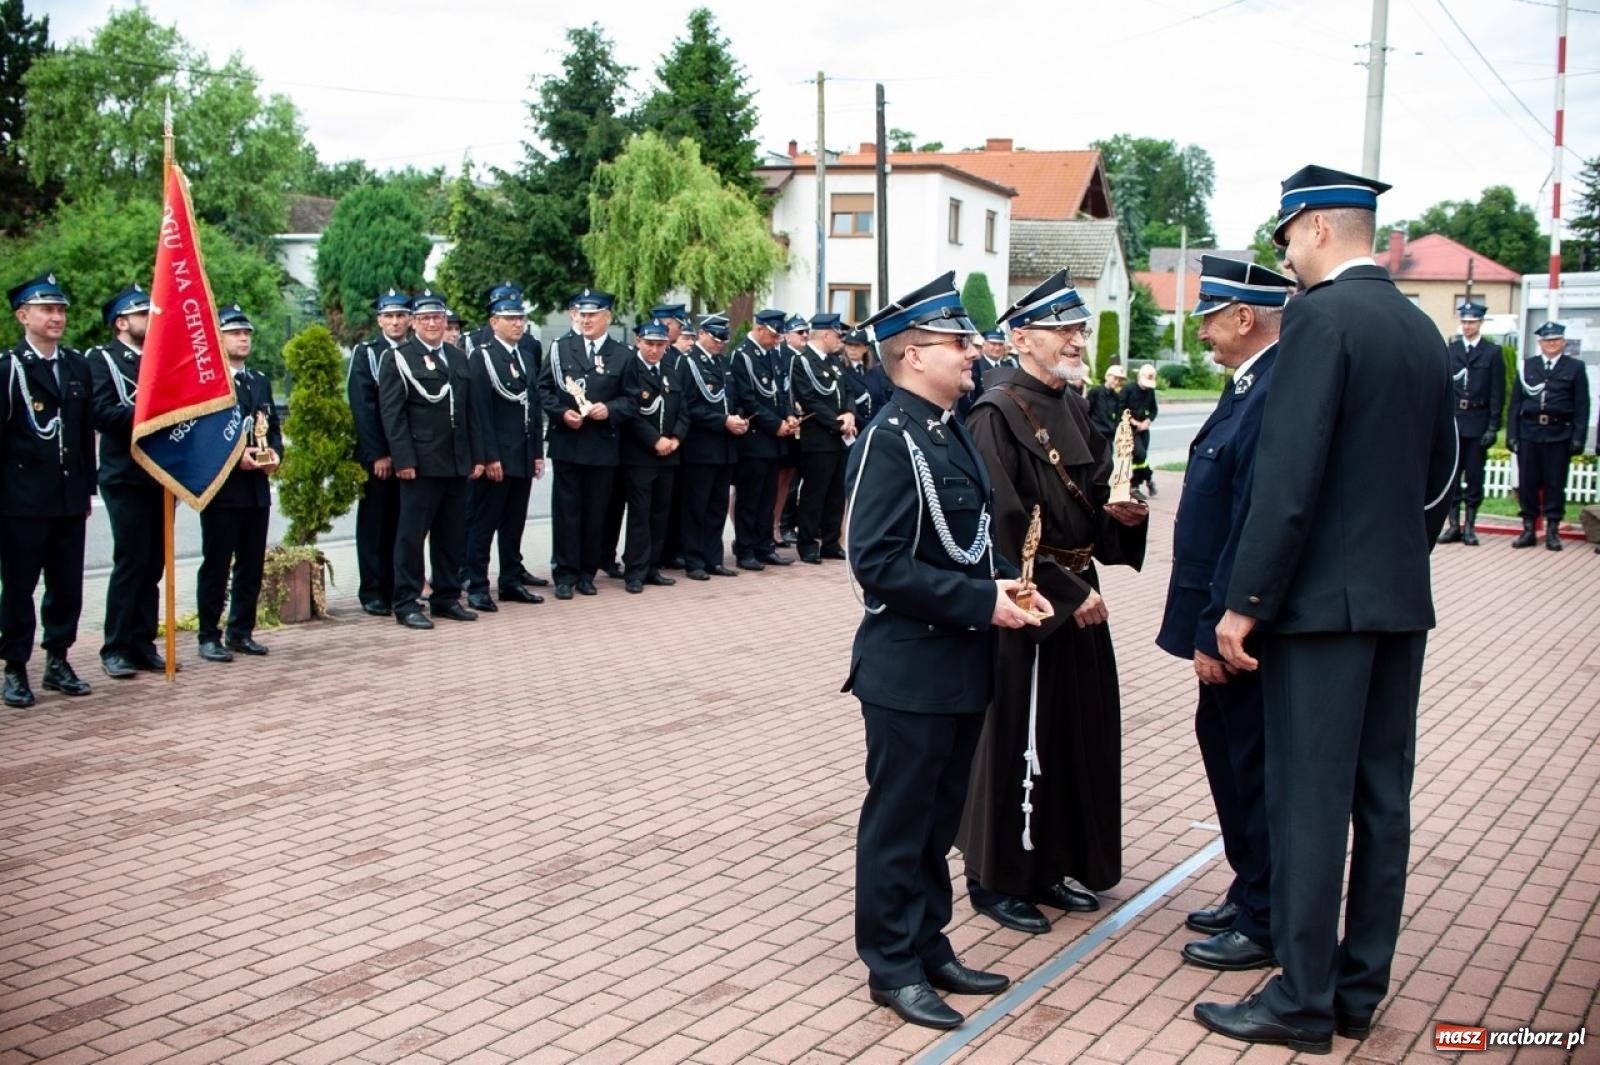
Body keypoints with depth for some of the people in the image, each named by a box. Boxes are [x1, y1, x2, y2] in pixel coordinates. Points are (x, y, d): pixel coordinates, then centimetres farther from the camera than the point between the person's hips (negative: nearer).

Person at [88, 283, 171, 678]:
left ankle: (142, 644, 13)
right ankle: (116, 649, 1)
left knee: (153, 564, 6)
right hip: (126, 479, -6)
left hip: (161, 476, 6)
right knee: (131, 561, -6)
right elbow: (102, 414, -14)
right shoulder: (102, 359, -2)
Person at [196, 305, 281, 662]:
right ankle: (209, 636, 6)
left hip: (257, 489, 7)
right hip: (222, 488, -7)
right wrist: (234, 456, -20)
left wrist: (275, 453, -1)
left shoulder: (261, 380, 17)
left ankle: (241, 632, 20)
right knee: (216, 566, -1)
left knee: (252, 566, 10)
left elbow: (273, 426, 20)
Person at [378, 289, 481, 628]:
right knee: (411, 534, -1)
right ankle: (406, 603, 4)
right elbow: (392, 414, -8)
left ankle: (447, 597, 19)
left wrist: (476, 456, 10)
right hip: (421, 463, -6)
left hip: (457, 463, 6)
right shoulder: (398, 359, -1)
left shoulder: (459, 358, 17)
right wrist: (403, 460, -15)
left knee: (452, 535, 10)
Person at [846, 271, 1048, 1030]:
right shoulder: (891, 439, -17)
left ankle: (929, 947, 31)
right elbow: (878, 564, -23)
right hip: (911, 668, -9)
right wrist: (982, 601, -22)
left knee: (940, 818, 18)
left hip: (961, 663, 9)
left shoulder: (952, 433, 10)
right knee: (899, 821, 4)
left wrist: (1006, 585, 0)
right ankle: (892, 966, 17)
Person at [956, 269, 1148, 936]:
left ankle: (1049, 867, 29)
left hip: (1076, 592, 9)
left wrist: (1123, 513, -4)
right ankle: (996, 879, 15)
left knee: (1078, 731, 15)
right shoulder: (997, 414, -15)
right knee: (1016, 736, 1)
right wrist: (1069, 593, -19)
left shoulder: (1072, 408, 11)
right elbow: (1008, 526, -20)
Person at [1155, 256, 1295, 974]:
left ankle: (1267, 923, 17)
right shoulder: (1250, 386, 10)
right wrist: (1208, 621, 16)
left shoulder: (1276, 396, -23)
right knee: (1223, 745, 20)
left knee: (1254, 767, 2)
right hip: (1226, 617, 10)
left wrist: (1217, 630, -23)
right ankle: (1249, 893, 35)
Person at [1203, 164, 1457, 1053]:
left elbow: (1291, 472, -20)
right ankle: (1361, 987, 22)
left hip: (1325, 598, -8)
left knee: (1310, 800, -1)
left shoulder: (1321, 315, -13)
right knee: (1382, 796, 11)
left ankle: (1304, 1001, 7)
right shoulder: (1423, 329, 12)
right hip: (1404, 600, 8)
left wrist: (1246, 602, -16)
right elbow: (1442, 474, 16)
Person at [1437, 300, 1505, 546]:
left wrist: (1493, 427, -6)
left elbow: (1497, 393, 0)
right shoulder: (1449, 350, 8)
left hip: (1478, 422, -2)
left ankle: (1470, 527, 9)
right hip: (1453, 419, 2)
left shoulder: (1492, 353, 3)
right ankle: (1453, 525, 8)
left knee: (1475, 476, 3)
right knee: (1451, 475, 2)